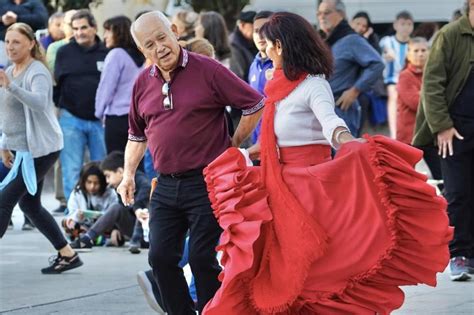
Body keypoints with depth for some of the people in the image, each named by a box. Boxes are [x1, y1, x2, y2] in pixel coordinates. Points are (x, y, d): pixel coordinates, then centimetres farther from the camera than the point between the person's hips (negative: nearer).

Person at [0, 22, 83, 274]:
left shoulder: (37, 72, -14)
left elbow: (39, 103, -35)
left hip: (39, 149, -10)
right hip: (23, 148, 10)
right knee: (29, 205, 13)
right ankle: (68, 255, 21)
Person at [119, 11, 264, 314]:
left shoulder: (207, 70, -8)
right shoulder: (143, 84, 8)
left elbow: (255, 104, -2)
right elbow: (137, 135, 22)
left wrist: (234, 144, 1)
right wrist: (129, 174, 13)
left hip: (207, 182, -5)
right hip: (166, 185, 5)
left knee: (202, 258, -7)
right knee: (161, 257, 1)